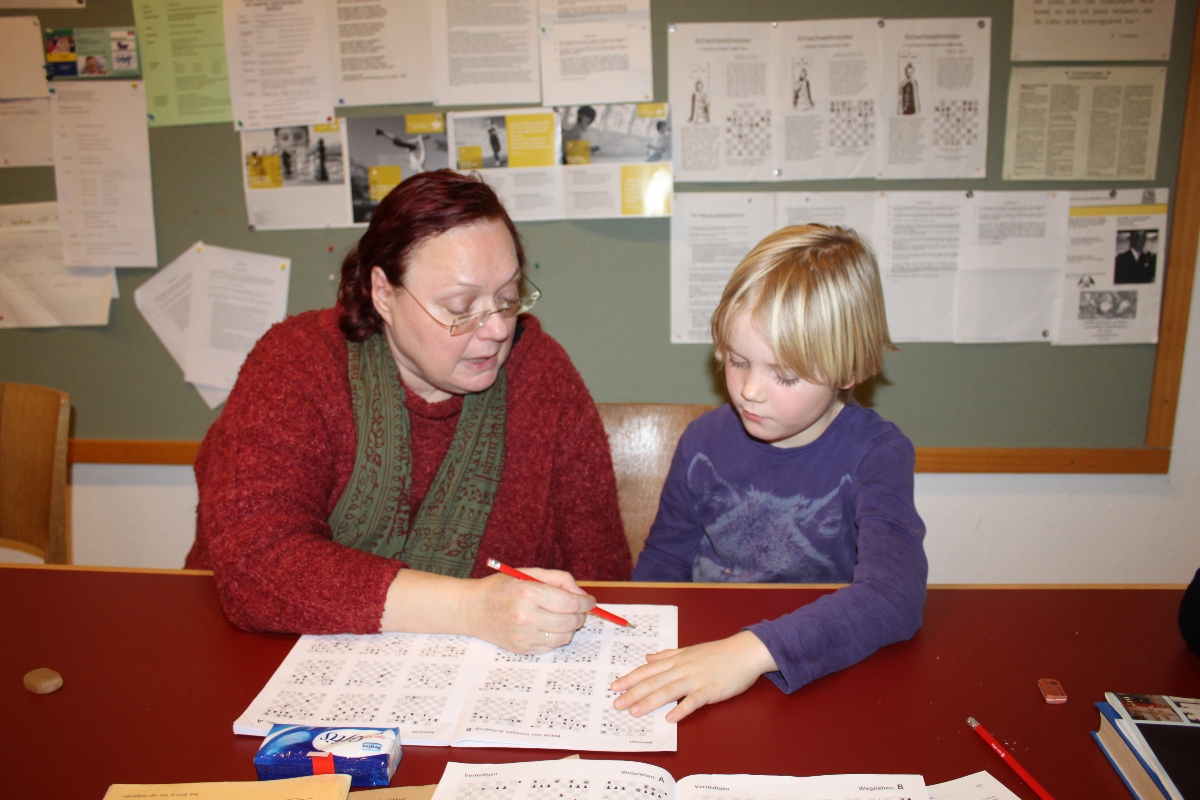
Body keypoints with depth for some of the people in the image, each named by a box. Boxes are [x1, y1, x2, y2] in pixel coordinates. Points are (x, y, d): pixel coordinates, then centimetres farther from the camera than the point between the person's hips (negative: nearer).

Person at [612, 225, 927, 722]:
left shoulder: (876, 454, -11)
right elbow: (662, 563, 11)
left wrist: (755, 650, -36)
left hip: (826, 676, -1)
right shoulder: (704, 441, -1)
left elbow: (893, 596, -25)